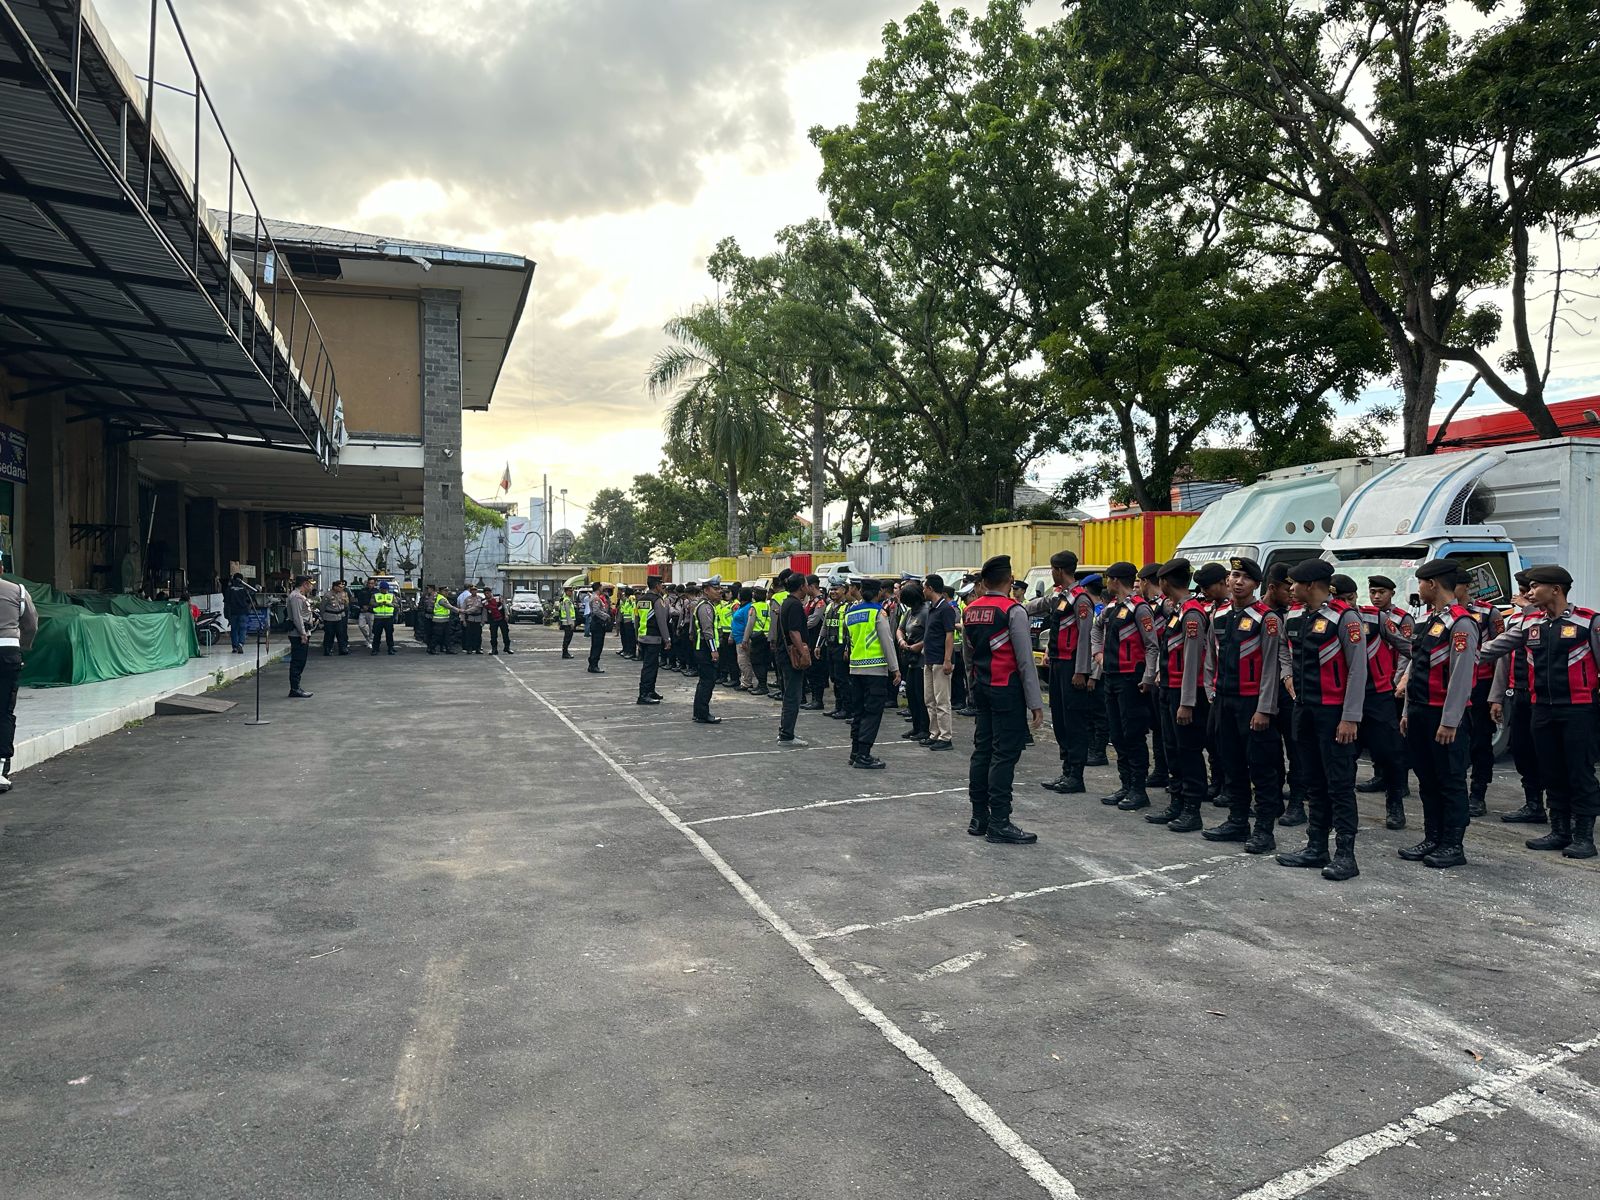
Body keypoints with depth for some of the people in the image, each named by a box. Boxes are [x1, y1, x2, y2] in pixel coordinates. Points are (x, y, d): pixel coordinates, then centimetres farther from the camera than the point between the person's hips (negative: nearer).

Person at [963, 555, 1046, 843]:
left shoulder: (970, 611, 7)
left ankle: (979, 817, 19)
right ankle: (999, 822, -3)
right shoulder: (1013, 611, -13)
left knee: (982, 750, 12)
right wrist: (1036, 703, -13)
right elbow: (1025, 660, -15)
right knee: (1005, 754, -4)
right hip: (1008, 690, -7)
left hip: (981, 687, 7)